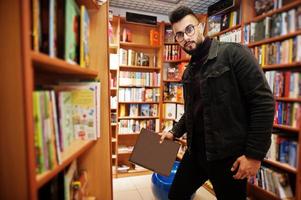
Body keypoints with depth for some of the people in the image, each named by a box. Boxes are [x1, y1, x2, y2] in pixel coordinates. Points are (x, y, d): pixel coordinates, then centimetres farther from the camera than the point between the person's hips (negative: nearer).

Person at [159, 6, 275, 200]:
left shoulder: (232, 53, -11)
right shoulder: (188, 72, 10)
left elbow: (264, 102, -16)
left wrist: (255, 154, -17)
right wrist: (175, 132, 11)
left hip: (228, 155, -6)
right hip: (196, 151, 7)